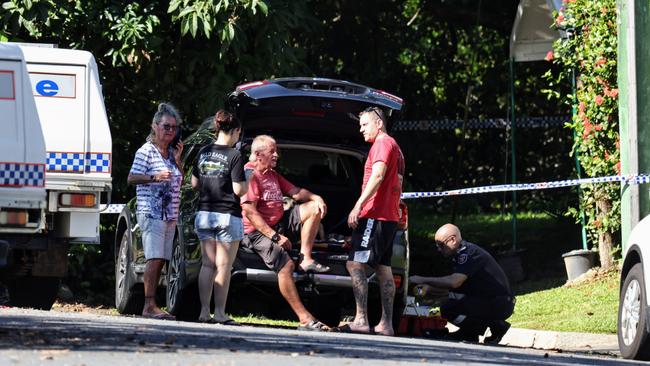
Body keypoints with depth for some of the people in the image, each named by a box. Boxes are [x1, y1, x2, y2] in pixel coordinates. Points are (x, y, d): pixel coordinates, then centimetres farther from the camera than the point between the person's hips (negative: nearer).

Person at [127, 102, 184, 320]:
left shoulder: (171, 153, 18)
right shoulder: (146, 151, -5)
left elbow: (180, 180, 23)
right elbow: (131, 178, -10)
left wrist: (177, 160, 8)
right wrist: (155, 177, -25)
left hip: (170, 215, 8)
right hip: (151, 213, -8)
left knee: (161, 260, 4)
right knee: (155, 258, -16)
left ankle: (151, 305, 6)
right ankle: (149, 306, -19)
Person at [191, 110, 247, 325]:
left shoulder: (203, 153, 6)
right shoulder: (234, 157, -11)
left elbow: (194, 184, 12)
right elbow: (239, 190, -14)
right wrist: (248, 180, 5)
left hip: (204, 214, 5)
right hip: (227, 216, -5)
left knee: (207, 264, 9)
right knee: (223, 266, 0)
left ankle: (204, 311, 6)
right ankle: (220, 313, 0)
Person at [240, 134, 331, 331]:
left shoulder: (272, 175, 21)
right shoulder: (250, 175, -10)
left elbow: (295, 191, 23)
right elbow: (249, 212, -17)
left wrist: (316, 198, -1)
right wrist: (275, 236, -20)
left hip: (280, 224, 9)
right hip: (258, 232, -9)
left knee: (315, 207, -5)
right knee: (286, 265, -28)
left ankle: (306, 259, -13)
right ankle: (305, 319, -29)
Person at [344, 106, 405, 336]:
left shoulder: (383, 143, -8)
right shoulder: (394, 147, 24)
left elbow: (377, 176, -21)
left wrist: (359, 205, -26)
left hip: (375, 214, -11)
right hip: (389, 216, 11)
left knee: (355, 264, -14)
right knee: (383, 269, 9)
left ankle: (361, 320, -21)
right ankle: (386, 324, 7)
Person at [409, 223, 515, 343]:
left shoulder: (469, 253, -17)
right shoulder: (463, 252, 14)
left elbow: (454, 282, -30)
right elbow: (454, 283, 21)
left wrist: (423, 280, -21)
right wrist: (429, 288, 7)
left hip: (500, 305, -10)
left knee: (447, 309, -18)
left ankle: (495, 326, -10)